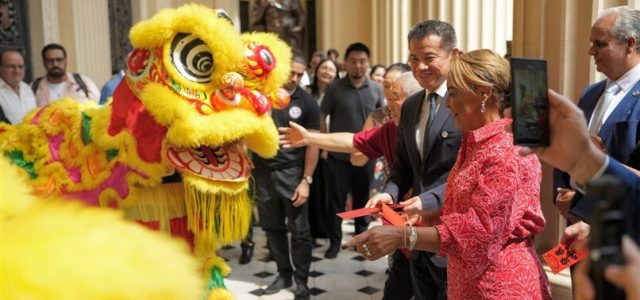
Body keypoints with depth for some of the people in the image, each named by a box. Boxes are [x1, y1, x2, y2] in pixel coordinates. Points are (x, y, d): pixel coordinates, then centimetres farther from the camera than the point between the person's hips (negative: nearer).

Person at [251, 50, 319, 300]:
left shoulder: (307, 103, -2)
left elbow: (312, 144, -2)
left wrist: (306, 180, -8)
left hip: (292, 172, -2)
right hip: (263, 171, 2)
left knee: (298, 230, 4)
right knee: (272, 227, 12)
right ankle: (284, 273, 29)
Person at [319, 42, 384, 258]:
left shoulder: (376, 89, 0)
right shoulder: (334, 88, -5)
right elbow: (322, 116, 0)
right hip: (338, 155, -1)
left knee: (362, 199, 14)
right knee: (336, 200, 5)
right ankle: (335, 240, 19)